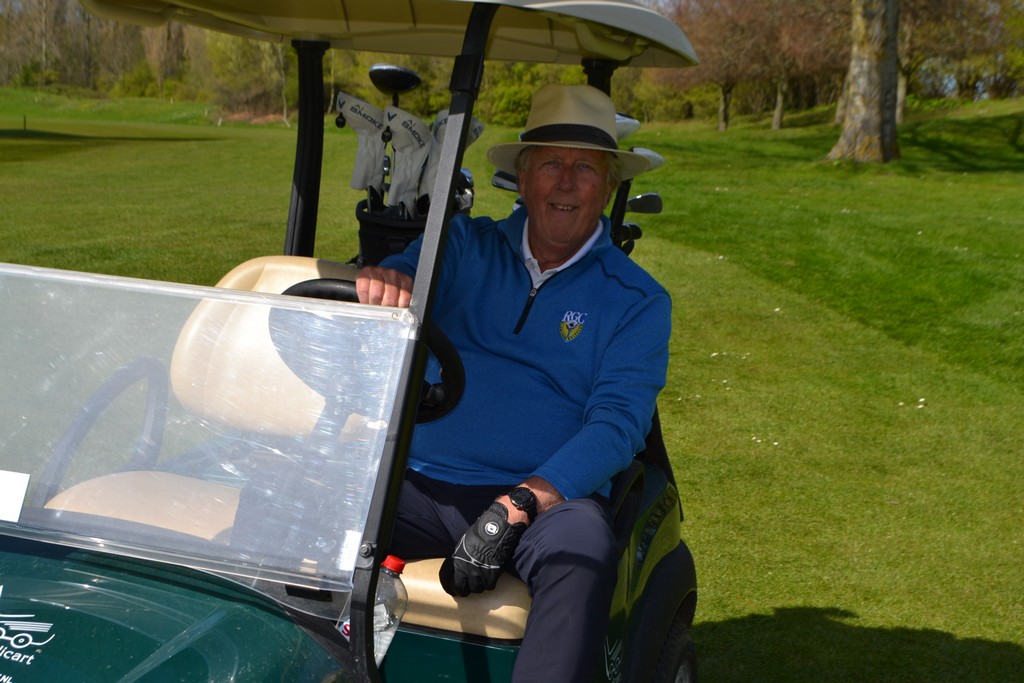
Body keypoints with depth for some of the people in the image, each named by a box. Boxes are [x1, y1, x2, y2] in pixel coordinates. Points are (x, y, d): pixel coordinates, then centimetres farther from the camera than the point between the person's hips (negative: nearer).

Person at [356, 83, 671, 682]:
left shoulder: (638, 301, 7)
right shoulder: (465, 245, 15)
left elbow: (618, 424, -5)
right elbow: (405, 268, -4)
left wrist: (518, 506, -20)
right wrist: (385, 279, -31)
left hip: (549, 498, -2)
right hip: (421, 484, 2)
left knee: (584, 544, -35)